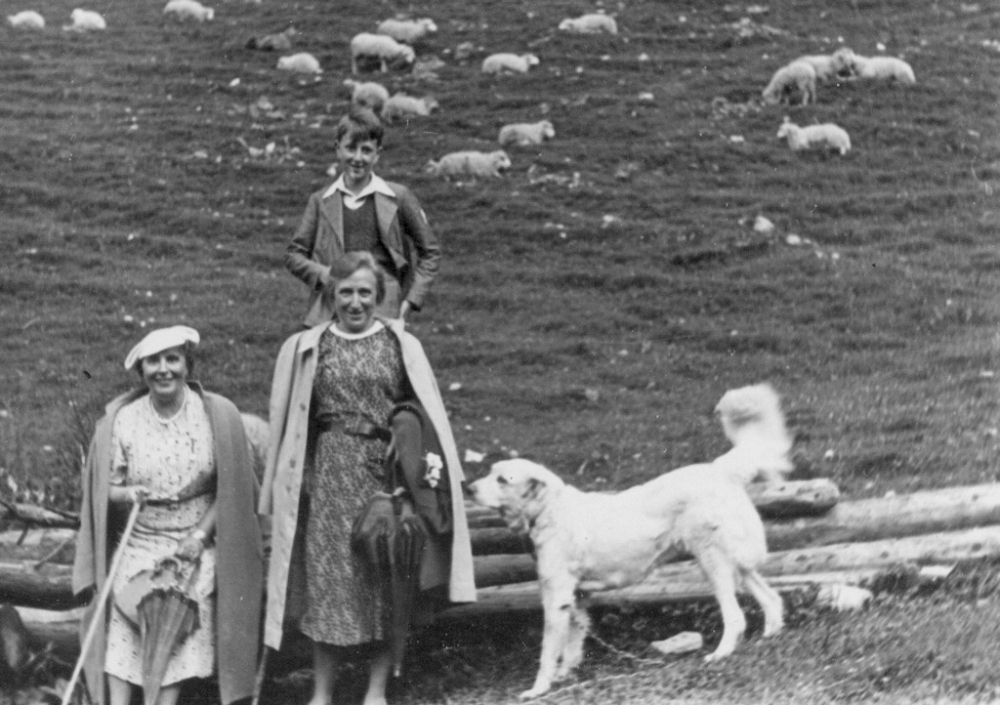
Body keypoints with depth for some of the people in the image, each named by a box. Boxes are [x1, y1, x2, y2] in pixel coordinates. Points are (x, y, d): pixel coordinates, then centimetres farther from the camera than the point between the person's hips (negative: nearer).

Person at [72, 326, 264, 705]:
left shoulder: (218, 415, -6)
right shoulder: (122, 420, -4)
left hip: (196, 544, -1)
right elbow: (104, 490, 1)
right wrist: (126, 495, -22)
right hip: (138, 543, 1)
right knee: (122, 633, -15)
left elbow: (231, 488, -1)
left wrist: (201, 534, -10)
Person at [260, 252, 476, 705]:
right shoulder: (306, 348, 7)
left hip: (386, 471, 0)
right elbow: (284, 421, 10)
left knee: (383, 576, 1)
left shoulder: (401, 346, 5)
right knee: (327, 575, 0)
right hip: (328, 476, 0)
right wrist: (280, 487, 6)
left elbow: (427, 415, 6)